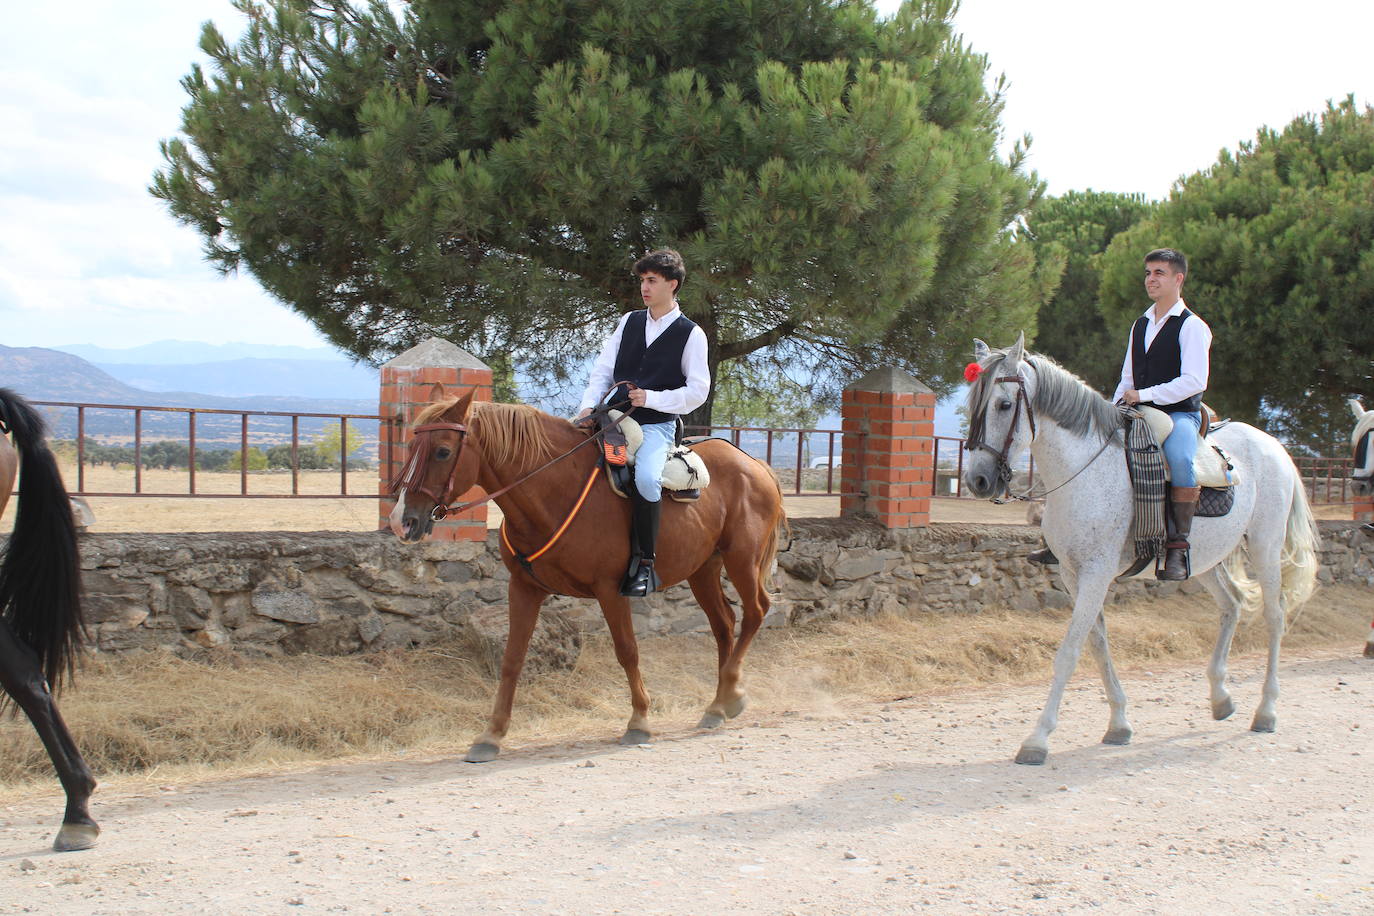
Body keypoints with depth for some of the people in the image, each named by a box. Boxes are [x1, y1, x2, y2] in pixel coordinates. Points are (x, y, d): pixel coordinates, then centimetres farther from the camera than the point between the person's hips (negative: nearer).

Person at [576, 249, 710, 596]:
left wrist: (652, 398, -14)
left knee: (646, 477, -33)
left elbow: (698, 391, -2)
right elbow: (603, 370, 11)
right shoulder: (629, 322, 14)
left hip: (657, 425, -6)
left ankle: (644, 562, -20)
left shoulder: (691, 334, 1)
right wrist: (589, 405, -6)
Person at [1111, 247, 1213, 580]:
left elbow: (1194, 381, -15)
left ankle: (1178, 547, -32)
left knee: (1179, 458, -37)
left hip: (1180, 413, -7)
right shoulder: (1140, 325, 18)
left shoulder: (1192, 327, -5)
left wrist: (1145, 395, -18)